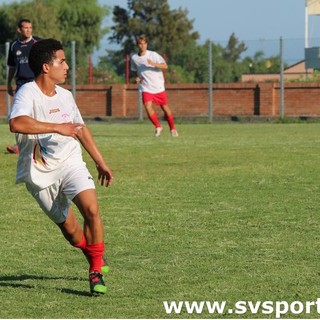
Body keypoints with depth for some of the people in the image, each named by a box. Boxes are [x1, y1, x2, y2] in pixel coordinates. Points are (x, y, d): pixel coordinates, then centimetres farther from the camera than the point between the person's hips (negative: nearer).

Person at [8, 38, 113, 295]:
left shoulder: (65, 96, 5)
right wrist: (58, 127, -36)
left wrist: (100, 162, 23)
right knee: (69, 227, 3)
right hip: (41, 173, -4)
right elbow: (16, 123, -38)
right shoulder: (28, 93, -17)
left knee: (91, 209, -20)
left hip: (70, 162, 4)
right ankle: (93, 255, 35)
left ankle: (97, 271, -6)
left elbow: (81, 129, 21)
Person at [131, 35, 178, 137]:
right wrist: (137, 78, 0)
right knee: (148, 106, -19)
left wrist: (154, 64, -30)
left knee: (165, 107, 6)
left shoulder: (153, 55, -7)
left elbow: (165, 66, -14)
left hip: (159, 87, -1)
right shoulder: (134, 58, 4)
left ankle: (172, 128, 25)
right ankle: (158, 127, 0)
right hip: (146, 88, 1)